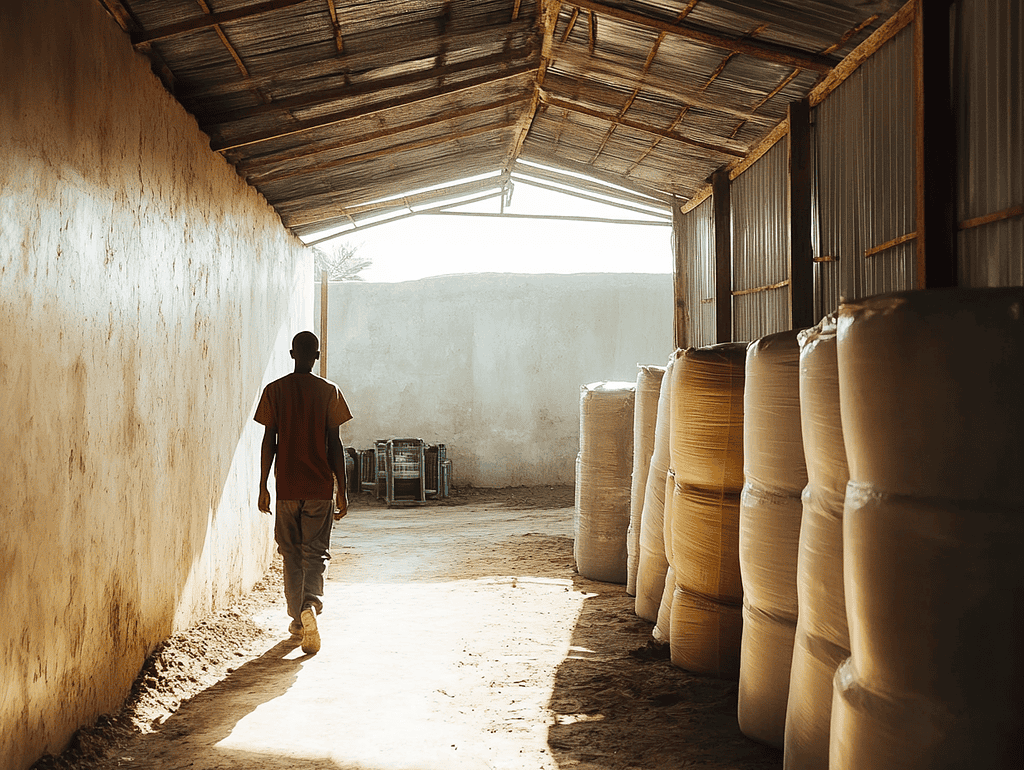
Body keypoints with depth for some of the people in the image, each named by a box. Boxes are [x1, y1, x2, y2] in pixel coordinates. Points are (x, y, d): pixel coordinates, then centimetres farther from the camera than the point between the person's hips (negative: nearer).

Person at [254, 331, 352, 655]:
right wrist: (341, 489, 1)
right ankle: (311, 605, -22)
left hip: (287, 486, 1)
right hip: (320, 486, -1)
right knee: (316, 553, 3)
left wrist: (263, 486, 6)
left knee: (291, 554, 14)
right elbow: (334, 443, -4)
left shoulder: (274, 390, 0)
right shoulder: (328, 391, -3)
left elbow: (269, 442, 0)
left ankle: (298, 619, 20)